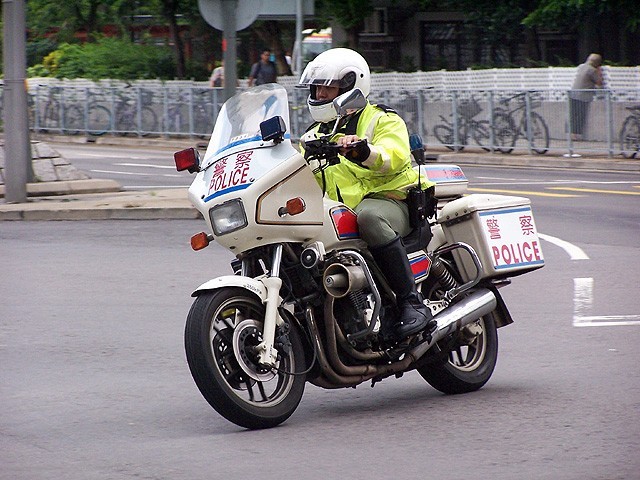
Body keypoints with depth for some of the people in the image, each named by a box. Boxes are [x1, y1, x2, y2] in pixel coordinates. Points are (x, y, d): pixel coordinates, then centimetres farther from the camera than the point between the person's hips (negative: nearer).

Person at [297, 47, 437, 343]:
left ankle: (412, 303, -39)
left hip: (391, 201, -6)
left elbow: (395, 156, -17)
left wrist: (364, 152, -37)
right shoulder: (315, 135, 26)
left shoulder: (381, 120, 5)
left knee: (368, 216, -41)